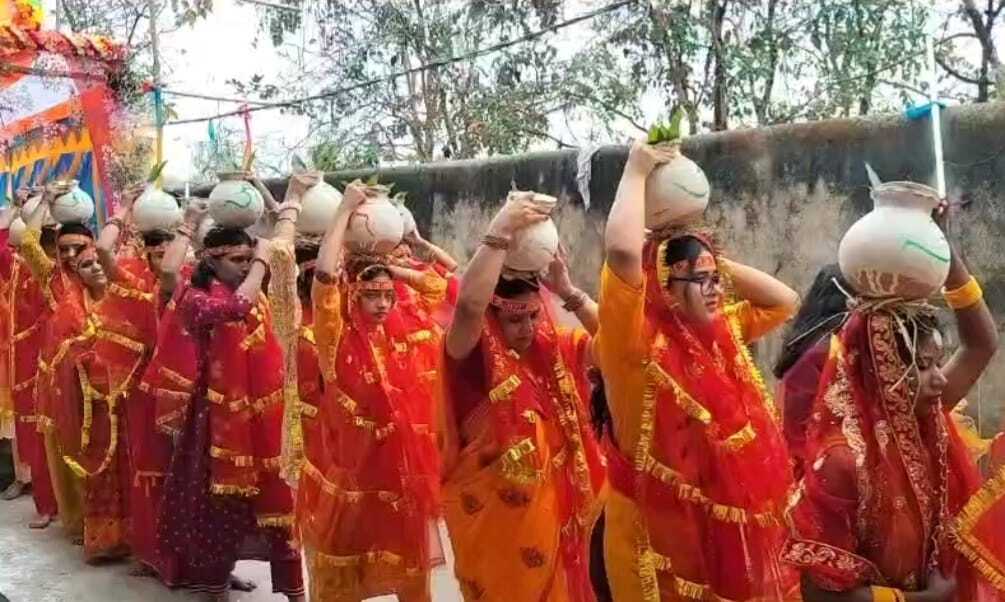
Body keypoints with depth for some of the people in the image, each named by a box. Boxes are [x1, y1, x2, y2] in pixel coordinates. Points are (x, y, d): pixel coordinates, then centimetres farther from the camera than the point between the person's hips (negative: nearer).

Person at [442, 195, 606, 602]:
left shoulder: (554, 350, 3)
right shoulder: (472, 356, -15)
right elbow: (469, 305, -34)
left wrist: (568, 291, -13)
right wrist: (501, 232, -33)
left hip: (553, 513, 5)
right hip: (494, 517, -5)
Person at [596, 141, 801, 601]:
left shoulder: (723, 330, 6)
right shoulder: (637, 340, -17)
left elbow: (785, 302, 16)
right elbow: (623, 251, -31)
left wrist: (718, 261, 5)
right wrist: (637, 171, -17)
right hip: (658, 531, -7)